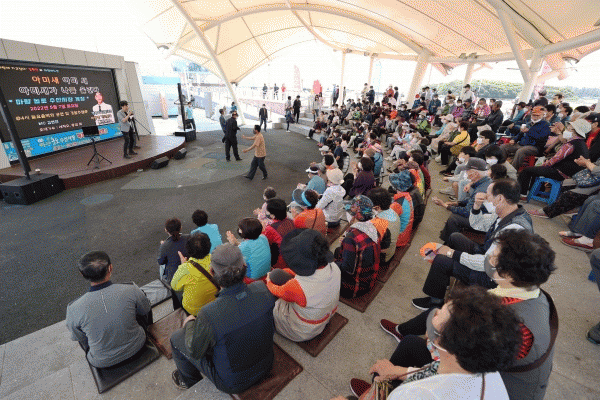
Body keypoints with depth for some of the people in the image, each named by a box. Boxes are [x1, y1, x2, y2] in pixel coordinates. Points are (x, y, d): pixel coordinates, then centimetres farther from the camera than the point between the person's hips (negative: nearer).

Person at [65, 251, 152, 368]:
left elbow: (77, 337, -6)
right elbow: (146, 312, -8)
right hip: (136, 347, 0)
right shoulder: (131, 291, -27)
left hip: (102, 362, 1)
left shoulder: (74, 309, -27)